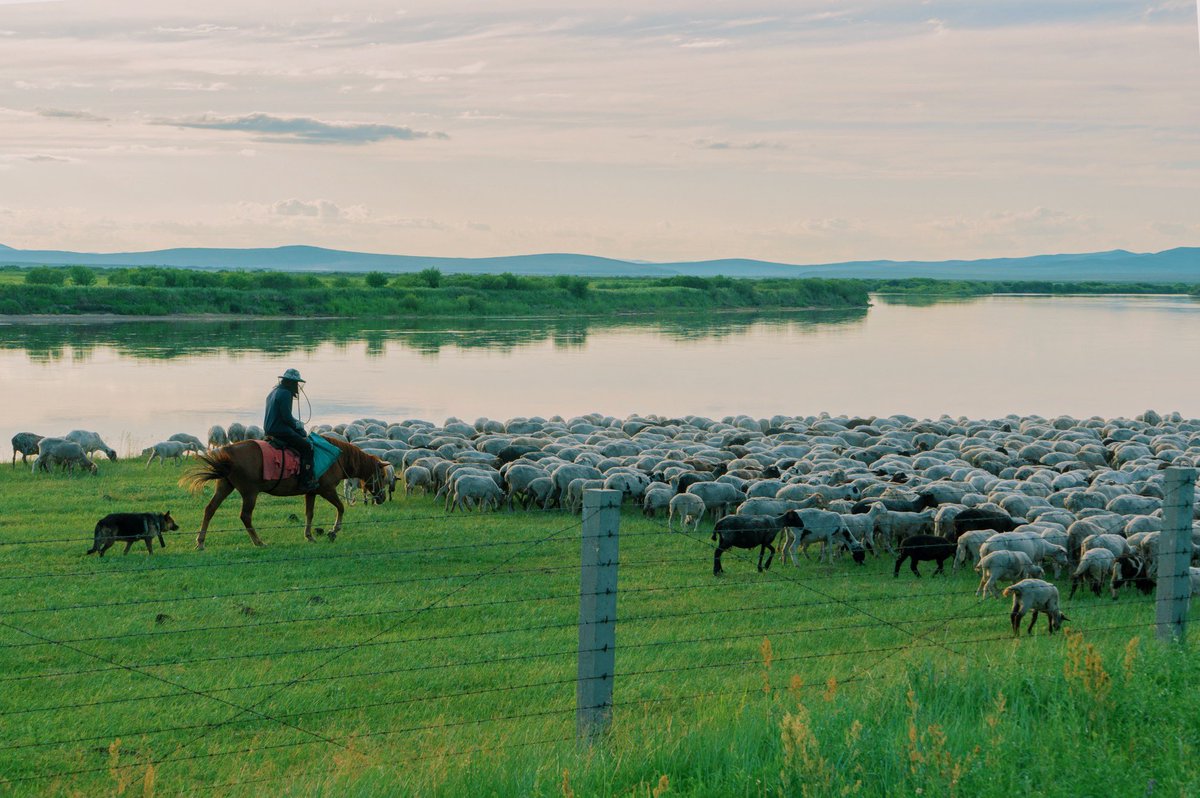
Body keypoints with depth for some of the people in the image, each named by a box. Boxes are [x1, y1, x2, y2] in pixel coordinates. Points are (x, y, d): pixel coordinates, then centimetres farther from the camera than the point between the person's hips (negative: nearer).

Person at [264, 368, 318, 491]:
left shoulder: (274, 392, 16)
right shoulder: (285, 394, -16)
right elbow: (287, 417, -20)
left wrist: (296, 423, 15)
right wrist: (296, 425, -1)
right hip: (281, 432, -10)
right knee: (307, 447, -7)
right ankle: (306, 482, -12)